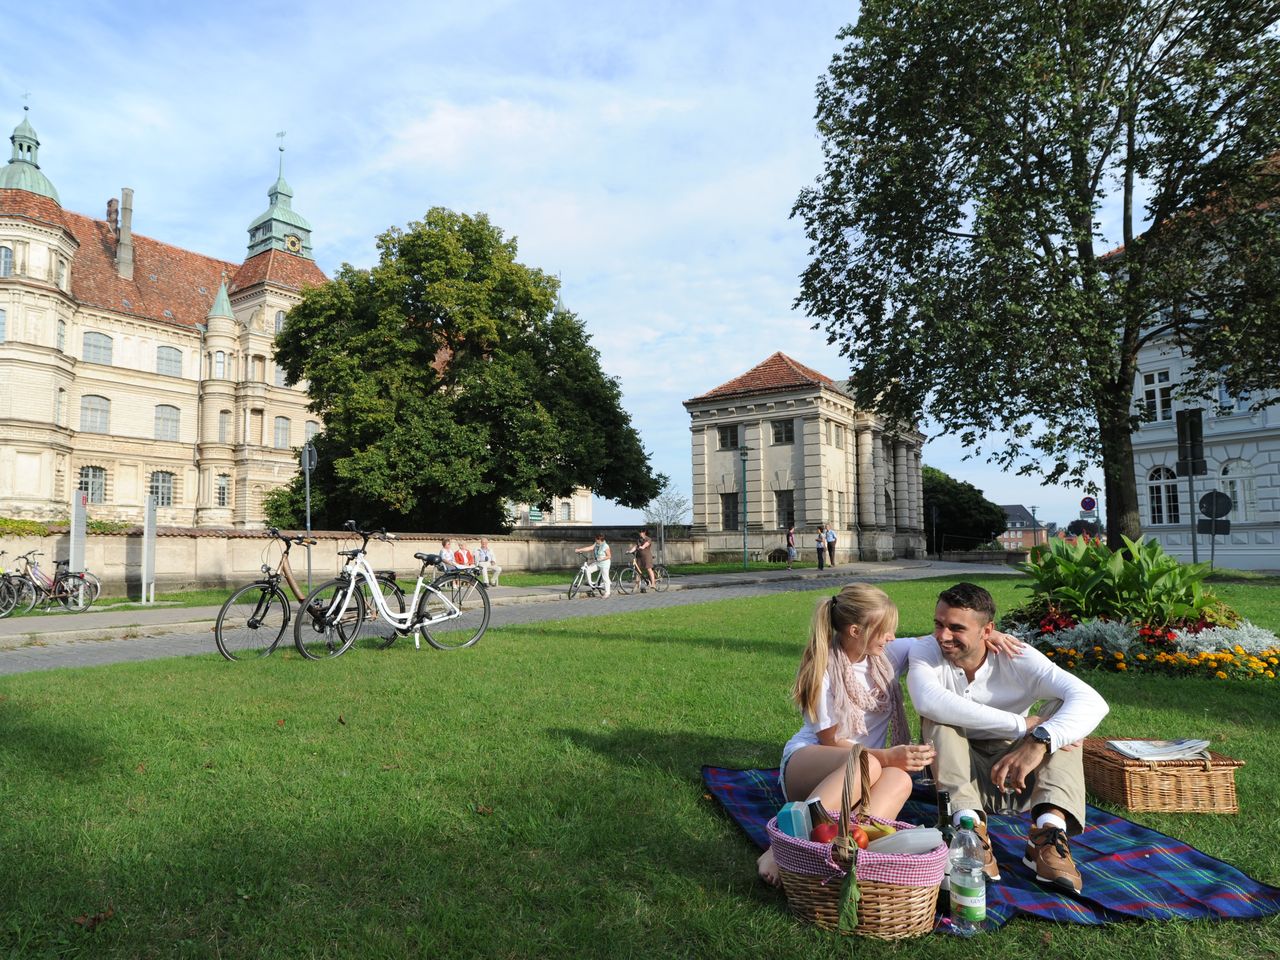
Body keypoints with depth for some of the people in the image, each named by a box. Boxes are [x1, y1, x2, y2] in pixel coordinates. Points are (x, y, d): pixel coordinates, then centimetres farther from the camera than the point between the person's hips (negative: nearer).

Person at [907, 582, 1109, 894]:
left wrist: (1039, 741, -44)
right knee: (938, 716, -26)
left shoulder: (1017, 658, -13)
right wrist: (1022, 725, -37)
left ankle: (1050, 828, -34)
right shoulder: (925, 651, -14)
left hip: (1018, 774, 1)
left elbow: (1092, 701, -26)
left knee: (1064, 710, -18)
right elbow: (928, 701, -37)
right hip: (958, 775, -1)